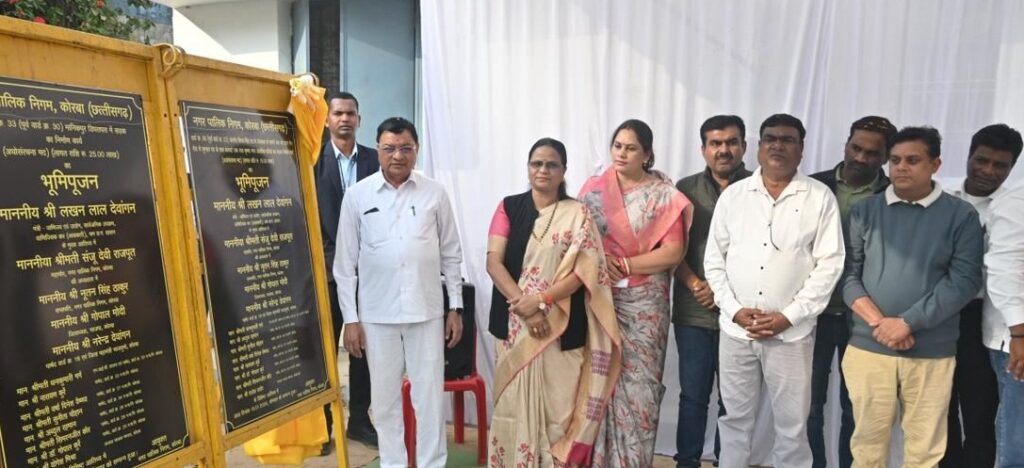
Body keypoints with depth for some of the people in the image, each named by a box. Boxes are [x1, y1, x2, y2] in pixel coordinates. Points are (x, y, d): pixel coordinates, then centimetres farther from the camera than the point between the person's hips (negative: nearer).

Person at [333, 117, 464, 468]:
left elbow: (451, 254, 6)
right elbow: (345, 262, 1)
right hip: (377, 314, 0)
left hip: (427, 311, 0)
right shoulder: (357, 196, -1)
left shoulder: (435, 194, 1)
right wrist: (350, 318, -2)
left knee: (429, 395, 7)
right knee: (385, 397, 11)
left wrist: (456, 307, 4)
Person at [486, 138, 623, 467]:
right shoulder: (509, 207, 5)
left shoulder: (577, 214, 1)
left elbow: (583, 271, -6)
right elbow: (493, 262, -4)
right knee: (515, 403, 9)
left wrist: (539, 300, -18)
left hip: (562, 327, -1)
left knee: (556, 406, 4)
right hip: (515, 325, 2)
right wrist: (523, 306, -15)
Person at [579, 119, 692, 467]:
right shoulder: (594, 189, 5)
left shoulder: (665, 195, -3)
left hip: (643, 304, -2)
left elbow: (673, 252, -9)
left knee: (637, 382, 4)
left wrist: (624, 264, -15)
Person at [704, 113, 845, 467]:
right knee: (735, 417, 14)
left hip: (791, 332, -2)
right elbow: (714, 258, 5)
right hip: (735, 328, 2)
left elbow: (829, 264, -5)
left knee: (792, 424, 10)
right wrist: (734, 310, -6)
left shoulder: (820, 197, -1)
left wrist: (789, 316, -12)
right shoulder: (733, 195, 5)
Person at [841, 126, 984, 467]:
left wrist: (907, 323, -13)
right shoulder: (864, 211, 5)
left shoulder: (961, 215, 2)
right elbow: (848, 274, 2)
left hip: (931, 352, 0)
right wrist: (879, 322, -11)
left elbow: (964, 281, -6)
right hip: (868, 347, 1)